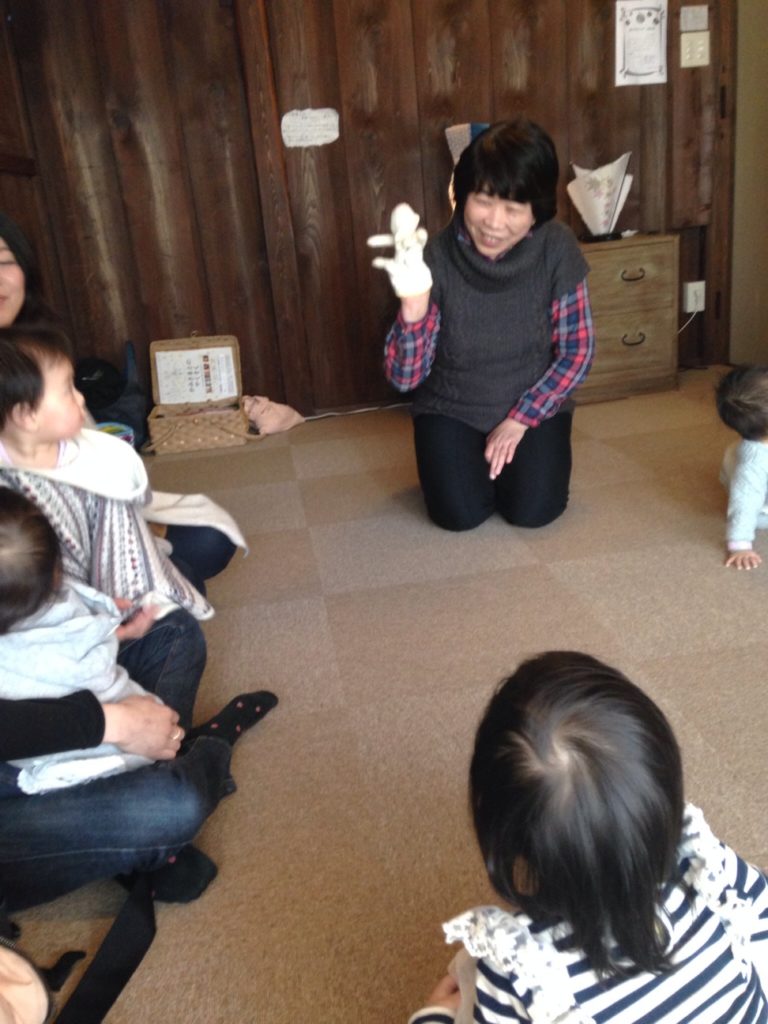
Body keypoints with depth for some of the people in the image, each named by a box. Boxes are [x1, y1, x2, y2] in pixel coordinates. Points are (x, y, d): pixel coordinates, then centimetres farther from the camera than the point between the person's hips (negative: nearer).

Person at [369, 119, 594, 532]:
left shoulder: (557, 249, -18)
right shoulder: (437, 256, -21)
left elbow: (577, 352, -8)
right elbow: (404, 377, -23)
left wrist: (519, 420, -14)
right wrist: (414, 303, -40)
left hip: (534, 404, 1)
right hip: (452, 408, -1)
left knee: (533, 510, -15)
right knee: (460, 514, -17)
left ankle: (514, 451, 18)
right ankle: (469, 456, 17)